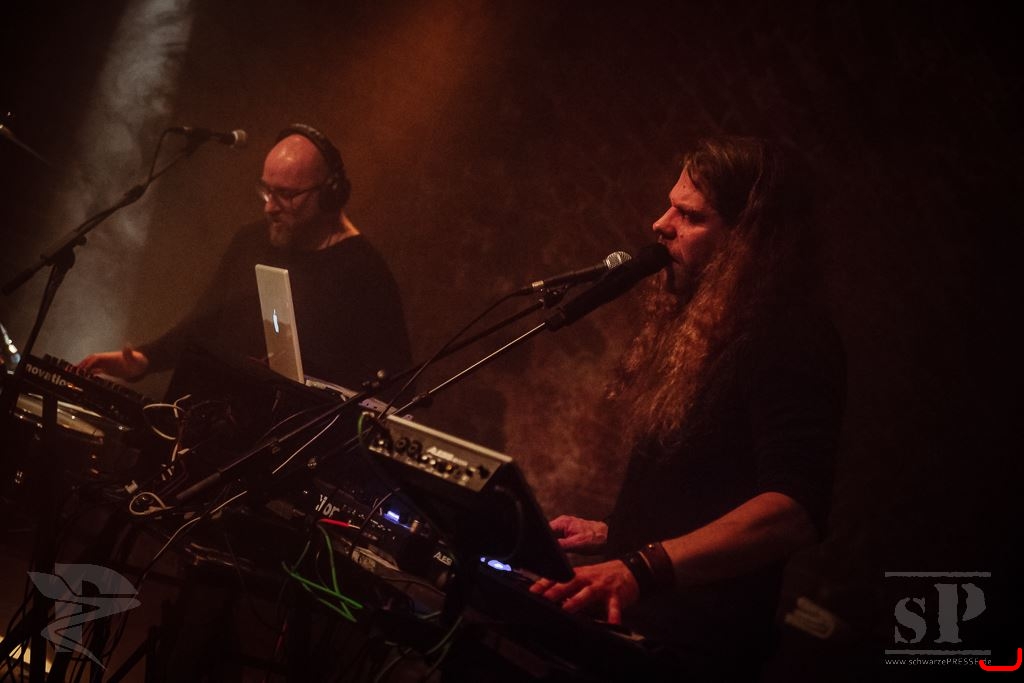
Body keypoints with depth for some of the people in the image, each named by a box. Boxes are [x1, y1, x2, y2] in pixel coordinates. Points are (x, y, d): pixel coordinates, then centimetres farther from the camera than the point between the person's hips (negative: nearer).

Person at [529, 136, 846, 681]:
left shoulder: (792, 343, -17)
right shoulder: (694, 323, 13)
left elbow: (793, 510, -31)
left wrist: (644, 567, -39)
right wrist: (612, 535, 27)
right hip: (631, 618, 9)